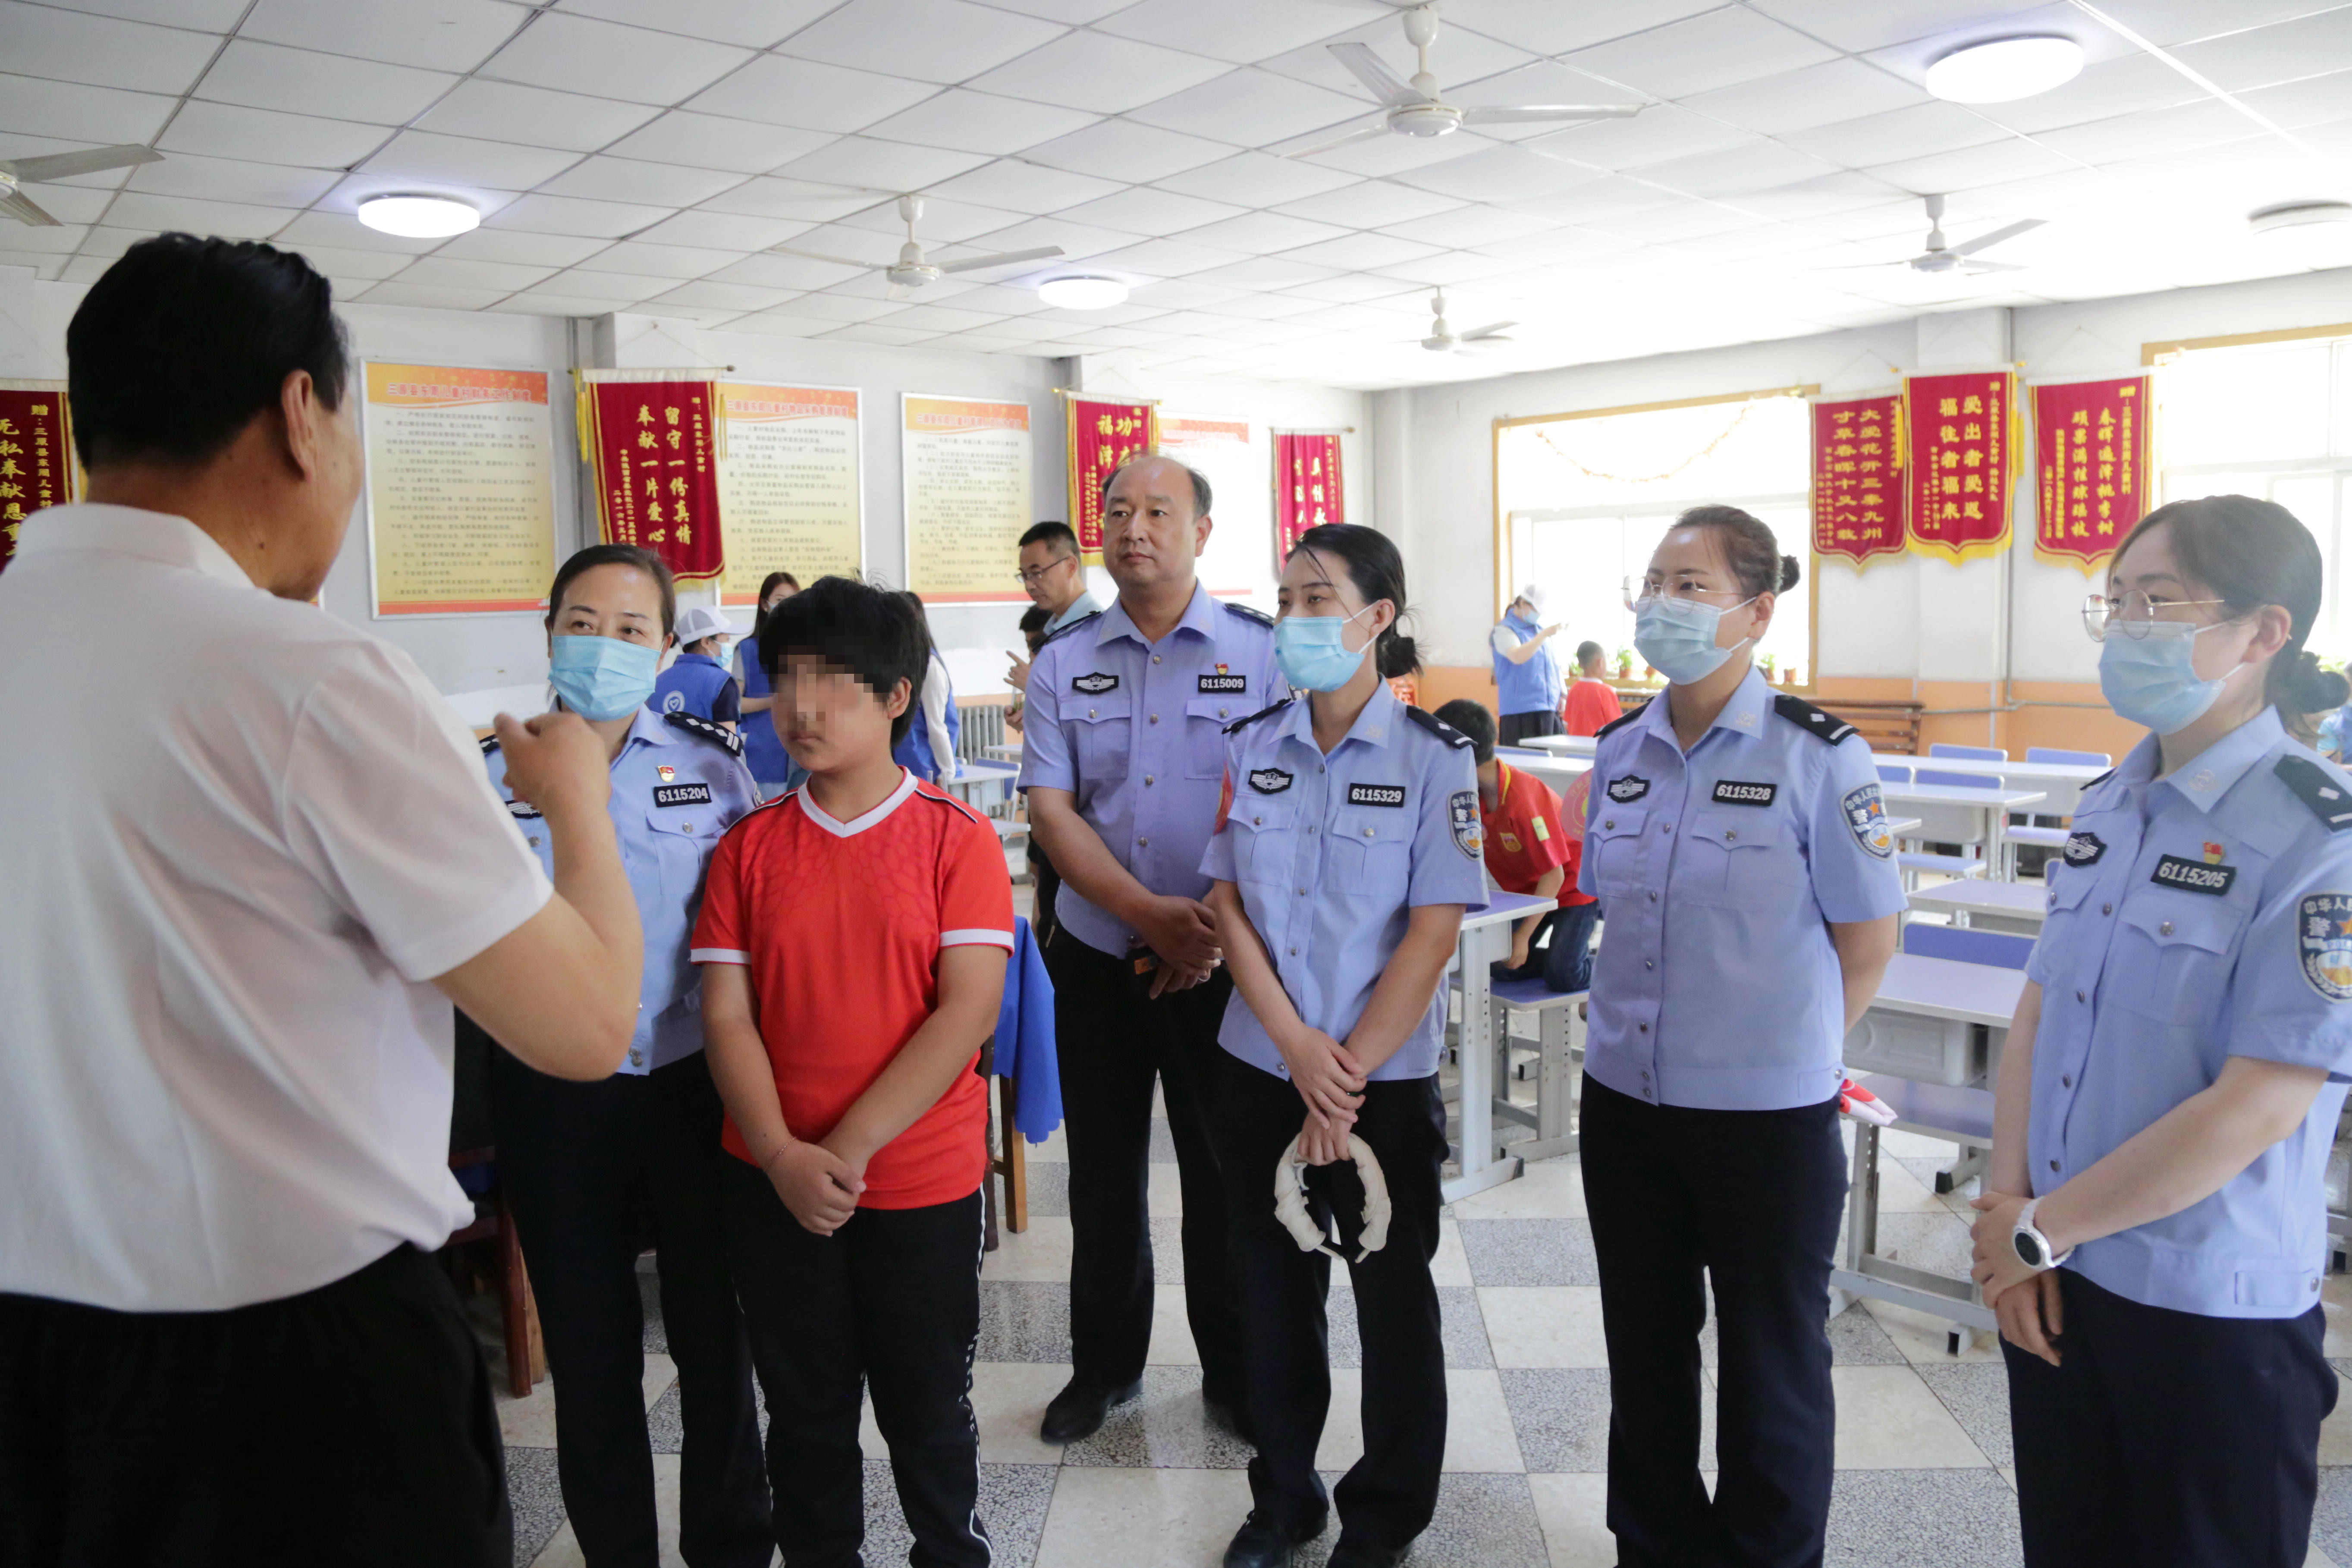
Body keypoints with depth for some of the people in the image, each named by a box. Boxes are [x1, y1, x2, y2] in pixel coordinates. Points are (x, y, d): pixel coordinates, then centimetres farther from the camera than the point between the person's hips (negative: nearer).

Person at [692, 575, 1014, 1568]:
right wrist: (783, 1155, -15)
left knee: (929, 1415, 14)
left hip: (922, 1183, -2)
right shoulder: (748, 847, 2)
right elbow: (727, 1014, -2)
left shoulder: (956, 839, -7)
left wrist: (852, 1147, -18)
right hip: (773, 1184, 3)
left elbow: (968, 1010, -13)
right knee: (806, 1416, 18)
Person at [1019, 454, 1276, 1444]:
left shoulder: (1260, 653, -3)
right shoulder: (1064, 663, 3)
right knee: (1102, 1172, 14)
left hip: (1218, 959, -2)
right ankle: (1104, 1365, 33)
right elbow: (1050, 810, -4)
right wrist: (1149, 911, -17)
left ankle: (1235, 1376, 28)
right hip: (1097, 954, 2)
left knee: (1223, 1174, 8)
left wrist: (1212, 929, -14)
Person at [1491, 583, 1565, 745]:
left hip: (1549, 708, 7)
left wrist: (1561, 696, 19)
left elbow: (1553, 665, 26)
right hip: (1521, 712, -7)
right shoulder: (1504, 631, -4)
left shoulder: (1539, 629, 18)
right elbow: (1518, 657, -24)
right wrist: (1545, 635, -23)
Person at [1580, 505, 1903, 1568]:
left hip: (1768, 1113, -5)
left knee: (1769, 1362, 13)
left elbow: (1867, 943, -7)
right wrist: (1652, 1025, 8)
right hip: (1626, 1098, 5)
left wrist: (1787, 1048, -1)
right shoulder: (1621, 752, 3)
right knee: (1644, 1349, 20)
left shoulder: (1818, 758, -14)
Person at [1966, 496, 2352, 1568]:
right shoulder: (2111, 804, 4)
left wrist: (2040, 1231, -13)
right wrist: (2008, 1209, -4)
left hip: (2211, 1315, -6)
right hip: (2058, 1280, 6)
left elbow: (2255, 1108, -21)